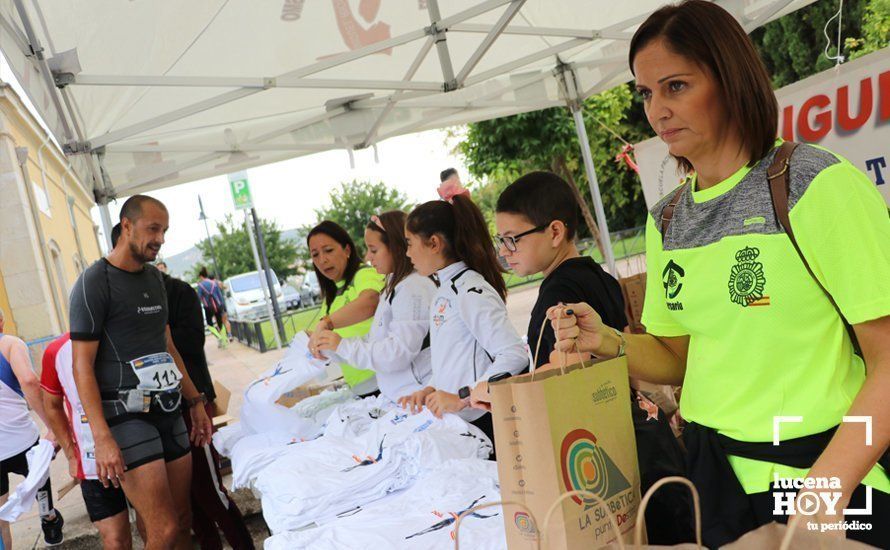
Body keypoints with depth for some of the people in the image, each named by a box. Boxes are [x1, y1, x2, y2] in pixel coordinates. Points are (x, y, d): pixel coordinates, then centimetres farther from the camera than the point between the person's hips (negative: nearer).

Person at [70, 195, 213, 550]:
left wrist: (195, 401, 17)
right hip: (126, 417, -7)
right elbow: (82, 365, -11)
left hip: (168, 412, 7)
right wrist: (102, 438, -17)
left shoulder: (154, 278, 14)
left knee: (183, 520, 8)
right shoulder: (94, 283, -8)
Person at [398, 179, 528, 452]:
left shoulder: (470, 292, -16)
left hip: (481, 424, -8)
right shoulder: (444, 291, 12)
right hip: (453, 425, 8)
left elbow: (514, 355, -25)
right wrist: (431, 389, 5)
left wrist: (462, 398, -24)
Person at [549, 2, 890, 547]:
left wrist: (828, 485, -24)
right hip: (717, 477, 5)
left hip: (829, 474, -5)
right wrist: (609, 342, -7)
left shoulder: (817, 185, -14)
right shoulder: (665, 220, 3)